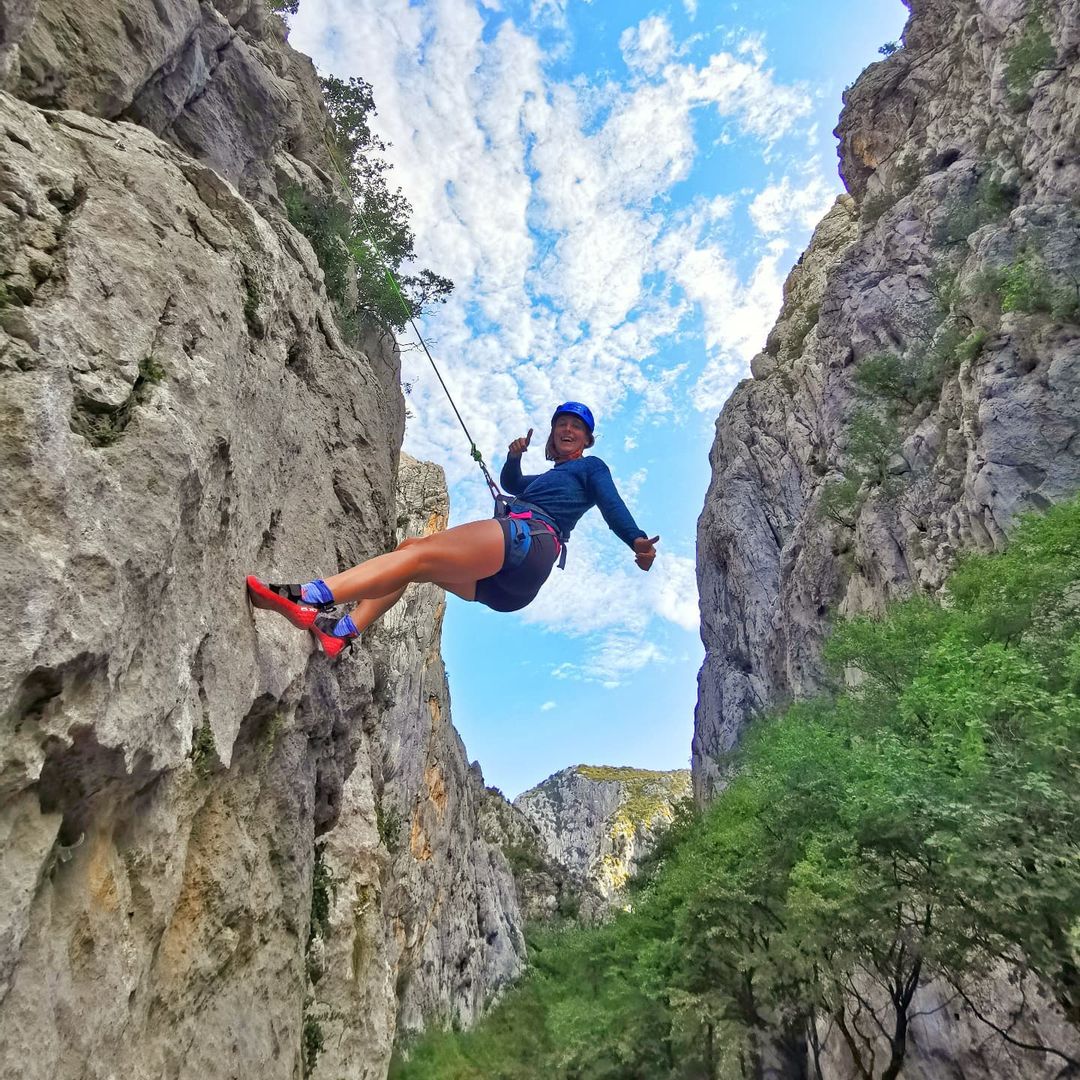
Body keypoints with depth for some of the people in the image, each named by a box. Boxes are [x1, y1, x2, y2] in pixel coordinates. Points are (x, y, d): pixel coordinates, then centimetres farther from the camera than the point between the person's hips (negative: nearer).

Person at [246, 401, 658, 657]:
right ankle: (341, 630, -13)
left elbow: (612, 505, 0)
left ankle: (308, 598, -34)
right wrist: (515, 457, 30)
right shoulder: (547, 478, 39)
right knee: (411, 551, 4)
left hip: (529, 537, -9)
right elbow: (511, 484, 53)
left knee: (419, 553, -22)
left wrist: (636, 540, -20)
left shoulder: (591, 467, 18)